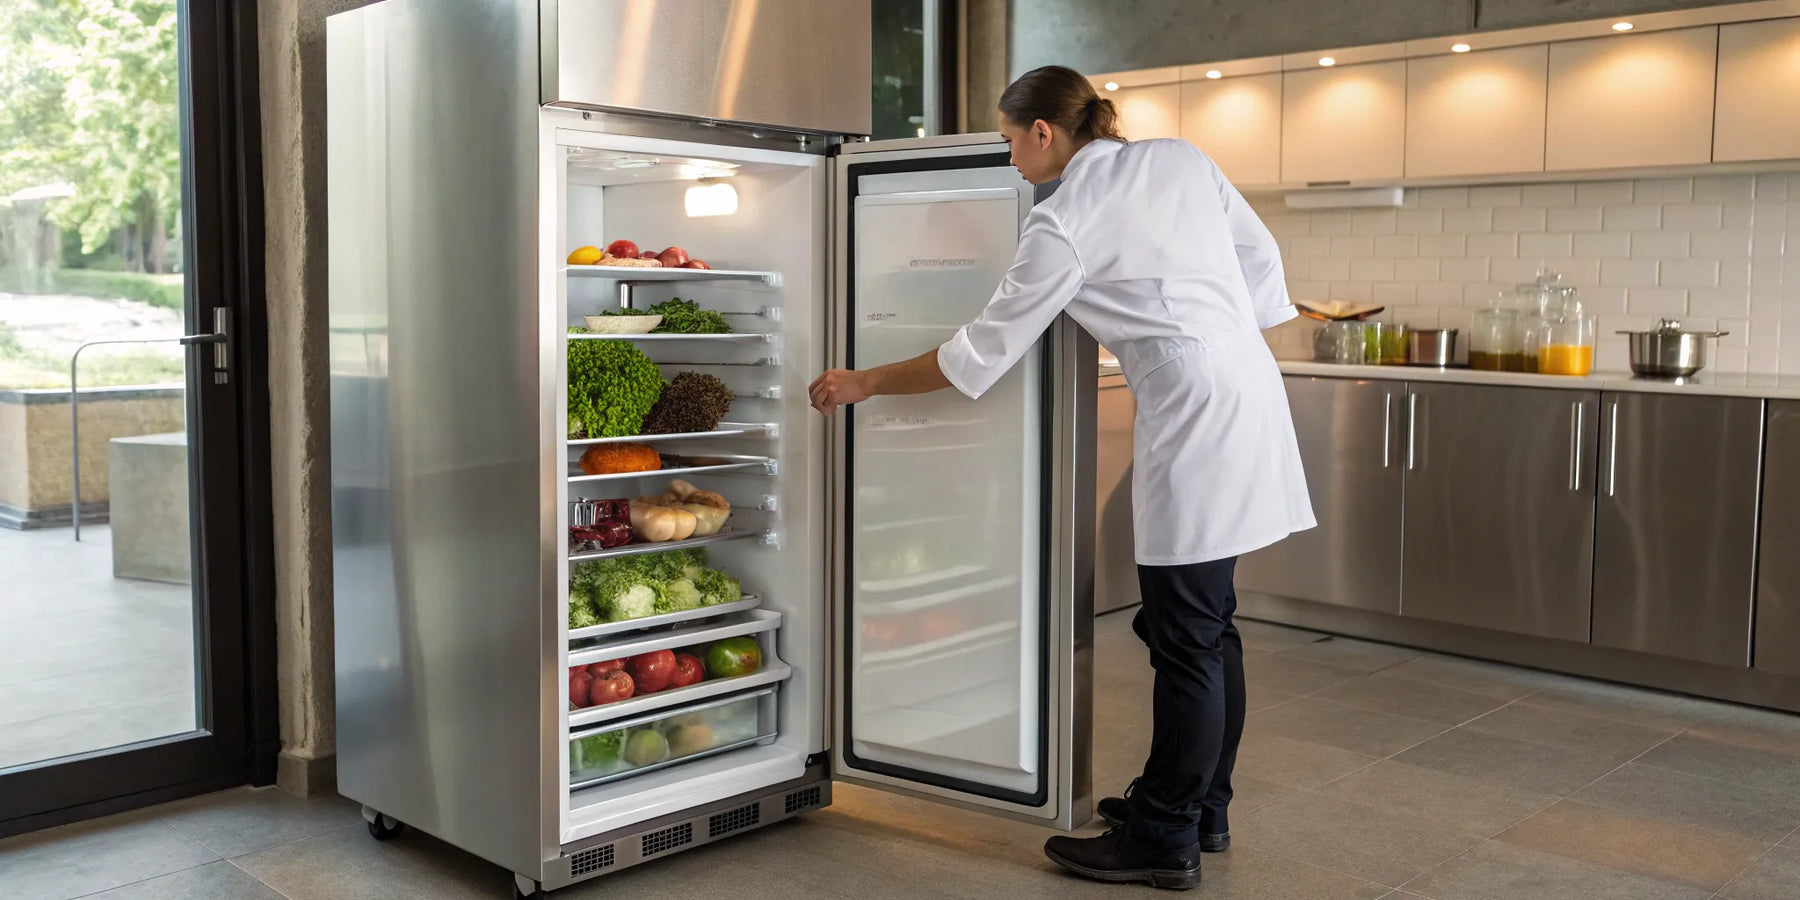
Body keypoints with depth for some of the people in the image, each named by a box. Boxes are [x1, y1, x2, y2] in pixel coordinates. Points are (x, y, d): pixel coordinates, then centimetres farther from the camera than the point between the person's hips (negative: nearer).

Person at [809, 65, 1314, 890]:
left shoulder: (1062, 223, -9)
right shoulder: (1180, 158, 10)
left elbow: (981, 353, -5)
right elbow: (1260, 258, 13)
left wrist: (863, 383, 5)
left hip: (1195, 414, -8)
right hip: (1250, 385, 8)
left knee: (1185, 637, 0)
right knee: (1206, 622, 17)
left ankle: (1164, 840, 12)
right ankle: (1201, 807, 29)